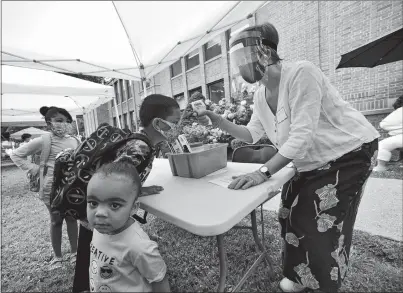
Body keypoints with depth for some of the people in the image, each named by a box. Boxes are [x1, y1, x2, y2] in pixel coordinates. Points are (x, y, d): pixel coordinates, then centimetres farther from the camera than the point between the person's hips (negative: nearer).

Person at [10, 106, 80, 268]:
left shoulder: (74, 140, 0)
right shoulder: (43, 141, -10)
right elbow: (16, 154, 0)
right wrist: (32, 168, -9)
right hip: (52, 187, -3)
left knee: (72, 219, 14)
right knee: (56, 221, 13)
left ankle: (73, 251, 33)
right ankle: (57, 256, 33)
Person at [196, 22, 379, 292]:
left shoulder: (301, 73, -25)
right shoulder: (260, 95, -1)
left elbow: (302, 135, -31)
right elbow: (252, 135, 4)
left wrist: (264, 172, -36)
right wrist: (220, 122, -8)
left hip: (349, 152, -7)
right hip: (310, 161, 7)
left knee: (323, 225, 0)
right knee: (292, 216, 9)